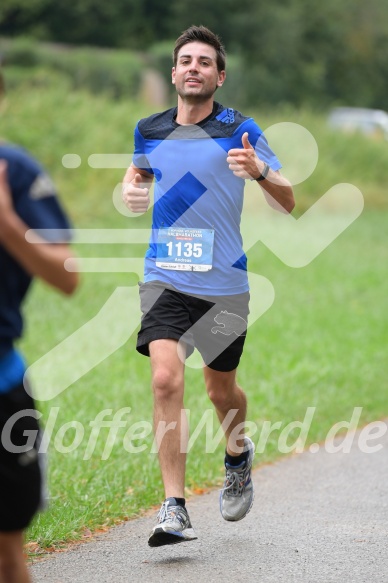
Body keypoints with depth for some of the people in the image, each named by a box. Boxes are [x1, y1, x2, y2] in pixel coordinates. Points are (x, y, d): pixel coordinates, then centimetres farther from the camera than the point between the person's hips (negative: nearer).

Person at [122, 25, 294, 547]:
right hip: (166, 278, 1)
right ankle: (175, 509, -18)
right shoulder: (149, 131, 6)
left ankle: (239, 455, 46)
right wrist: (132, 189, 3)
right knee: (166, 378, -18)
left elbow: (288, 203, -3)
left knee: (221, 390, 11)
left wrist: (260, 171, -24)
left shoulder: (241, 130, -3)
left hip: (224, 283, -1)